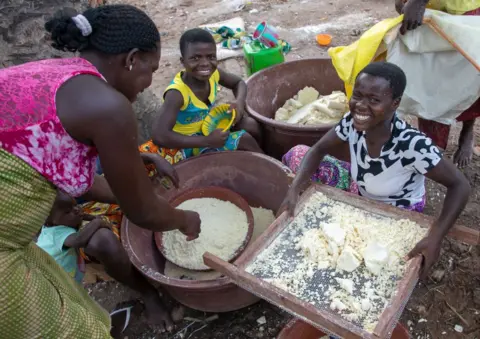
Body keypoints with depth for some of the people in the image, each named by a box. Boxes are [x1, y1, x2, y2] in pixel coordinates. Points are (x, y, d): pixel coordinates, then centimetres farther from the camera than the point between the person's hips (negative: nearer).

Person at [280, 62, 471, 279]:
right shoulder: (353, 122, -22)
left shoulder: (412, 145, -37)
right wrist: (295, 189, -24)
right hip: (358, 191, 4)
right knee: (296, 155, -6)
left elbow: (459, 185, -26)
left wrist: (435, 238, -39)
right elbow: (319, 150, -9)